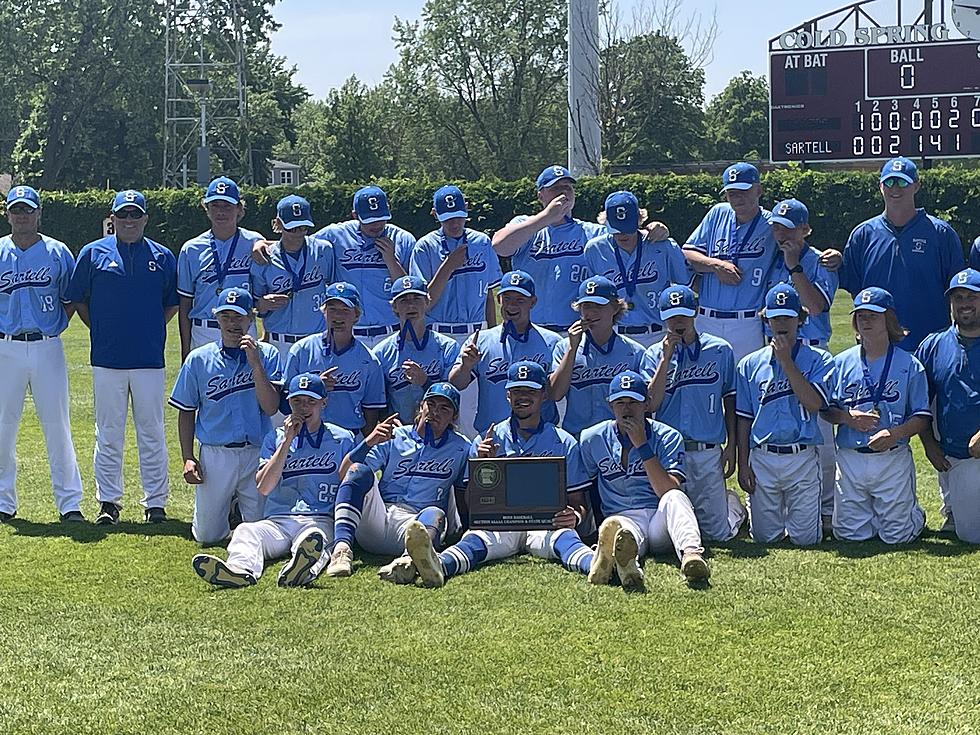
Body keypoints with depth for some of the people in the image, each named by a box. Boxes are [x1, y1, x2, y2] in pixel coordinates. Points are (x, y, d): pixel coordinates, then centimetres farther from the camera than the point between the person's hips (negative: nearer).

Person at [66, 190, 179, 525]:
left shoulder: (162, 257, 8)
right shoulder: (93, 253, 5)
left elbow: (173, 303, 15)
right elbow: (78, 299, 10)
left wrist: (151, 330, 5)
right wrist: (100, 330, 5)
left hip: (149, 358, 0)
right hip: (107, 359, 0)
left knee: (152, 433, 3)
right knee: (108, 433, 5)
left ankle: (155, 502, 10)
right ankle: (108, 502, 12)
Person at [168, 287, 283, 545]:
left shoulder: (268, 355, 1)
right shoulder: (198, 359, 3)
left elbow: (270, 408, -10)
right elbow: (186, 412, 9)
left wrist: (255, 363, -16)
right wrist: (188, 458, 0)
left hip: (258, 455, -1)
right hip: (215, 455, 1)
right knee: (207, 536, 2)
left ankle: (244, 505, 34)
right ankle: (227, 503, 35)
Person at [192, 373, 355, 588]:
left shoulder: (342, 439, 16)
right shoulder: (275, 438, 19)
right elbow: (263, 488, 4)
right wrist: (287, 441, -1)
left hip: (321, 520, -2)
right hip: (277, 521, 2)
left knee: (314, 537, -38)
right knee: (246, 530, -31)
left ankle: (302, 570, -71)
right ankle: (240, 569, -62)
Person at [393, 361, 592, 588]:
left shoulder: (564, 443, 18)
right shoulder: (488, 441, 18)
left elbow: (578, 502, 17)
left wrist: (575, 516, -9)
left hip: (546, 523, 0)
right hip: (500, 521, 0)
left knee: (564, 536, -36)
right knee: (476, 539, -35)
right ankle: (438, 566, -69)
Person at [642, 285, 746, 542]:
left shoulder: (720, 350, 5)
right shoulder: (654, 355, 5)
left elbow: (730, 400, 10)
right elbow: (651, 404, -8)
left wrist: (731, 446, 5)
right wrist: (666, 358, -10)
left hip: (708, 453, 0)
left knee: (719, 533, 0)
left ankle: (733, 503, 33)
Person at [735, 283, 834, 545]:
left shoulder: (818, 360, 3)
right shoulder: (750, 364, 9)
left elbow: (813, 403, -13)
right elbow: (743, 418, 9)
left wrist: (786, 361, -12)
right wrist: (743, 464, 2)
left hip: (802, 459, -1)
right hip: (762, 459, 2)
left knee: (805, 538, -3)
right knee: (764, 536, 3)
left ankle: (797, 514, 30)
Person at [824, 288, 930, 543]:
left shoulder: (909, 365, 1)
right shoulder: (841, 362, 7)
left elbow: (922, 417, 0)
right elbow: (826, 409, 10)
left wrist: (895, 433, -18)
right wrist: (847, 417, -12)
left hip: (893, 459, -2)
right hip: (850, 460, 2)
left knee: (896, 535, -1)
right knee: (849, 533, 3)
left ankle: (913, 515, 33)